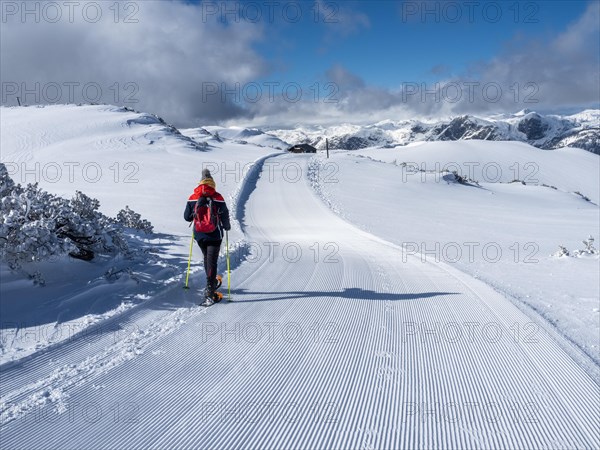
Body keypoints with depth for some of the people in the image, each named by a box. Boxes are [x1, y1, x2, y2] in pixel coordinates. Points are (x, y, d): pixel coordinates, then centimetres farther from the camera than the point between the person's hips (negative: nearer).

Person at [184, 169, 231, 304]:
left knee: (206, 258, 24)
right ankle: (209, 291, -13)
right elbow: (224, 215, -3)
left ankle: (212, 282, 38)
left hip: (199, 235, 3)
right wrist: (227, 226, 17)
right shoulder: (218, 198, -8)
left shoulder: (192, 198, -1)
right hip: (215, 234, -3)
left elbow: (187, 217, 5)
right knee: (212, 261, -3)